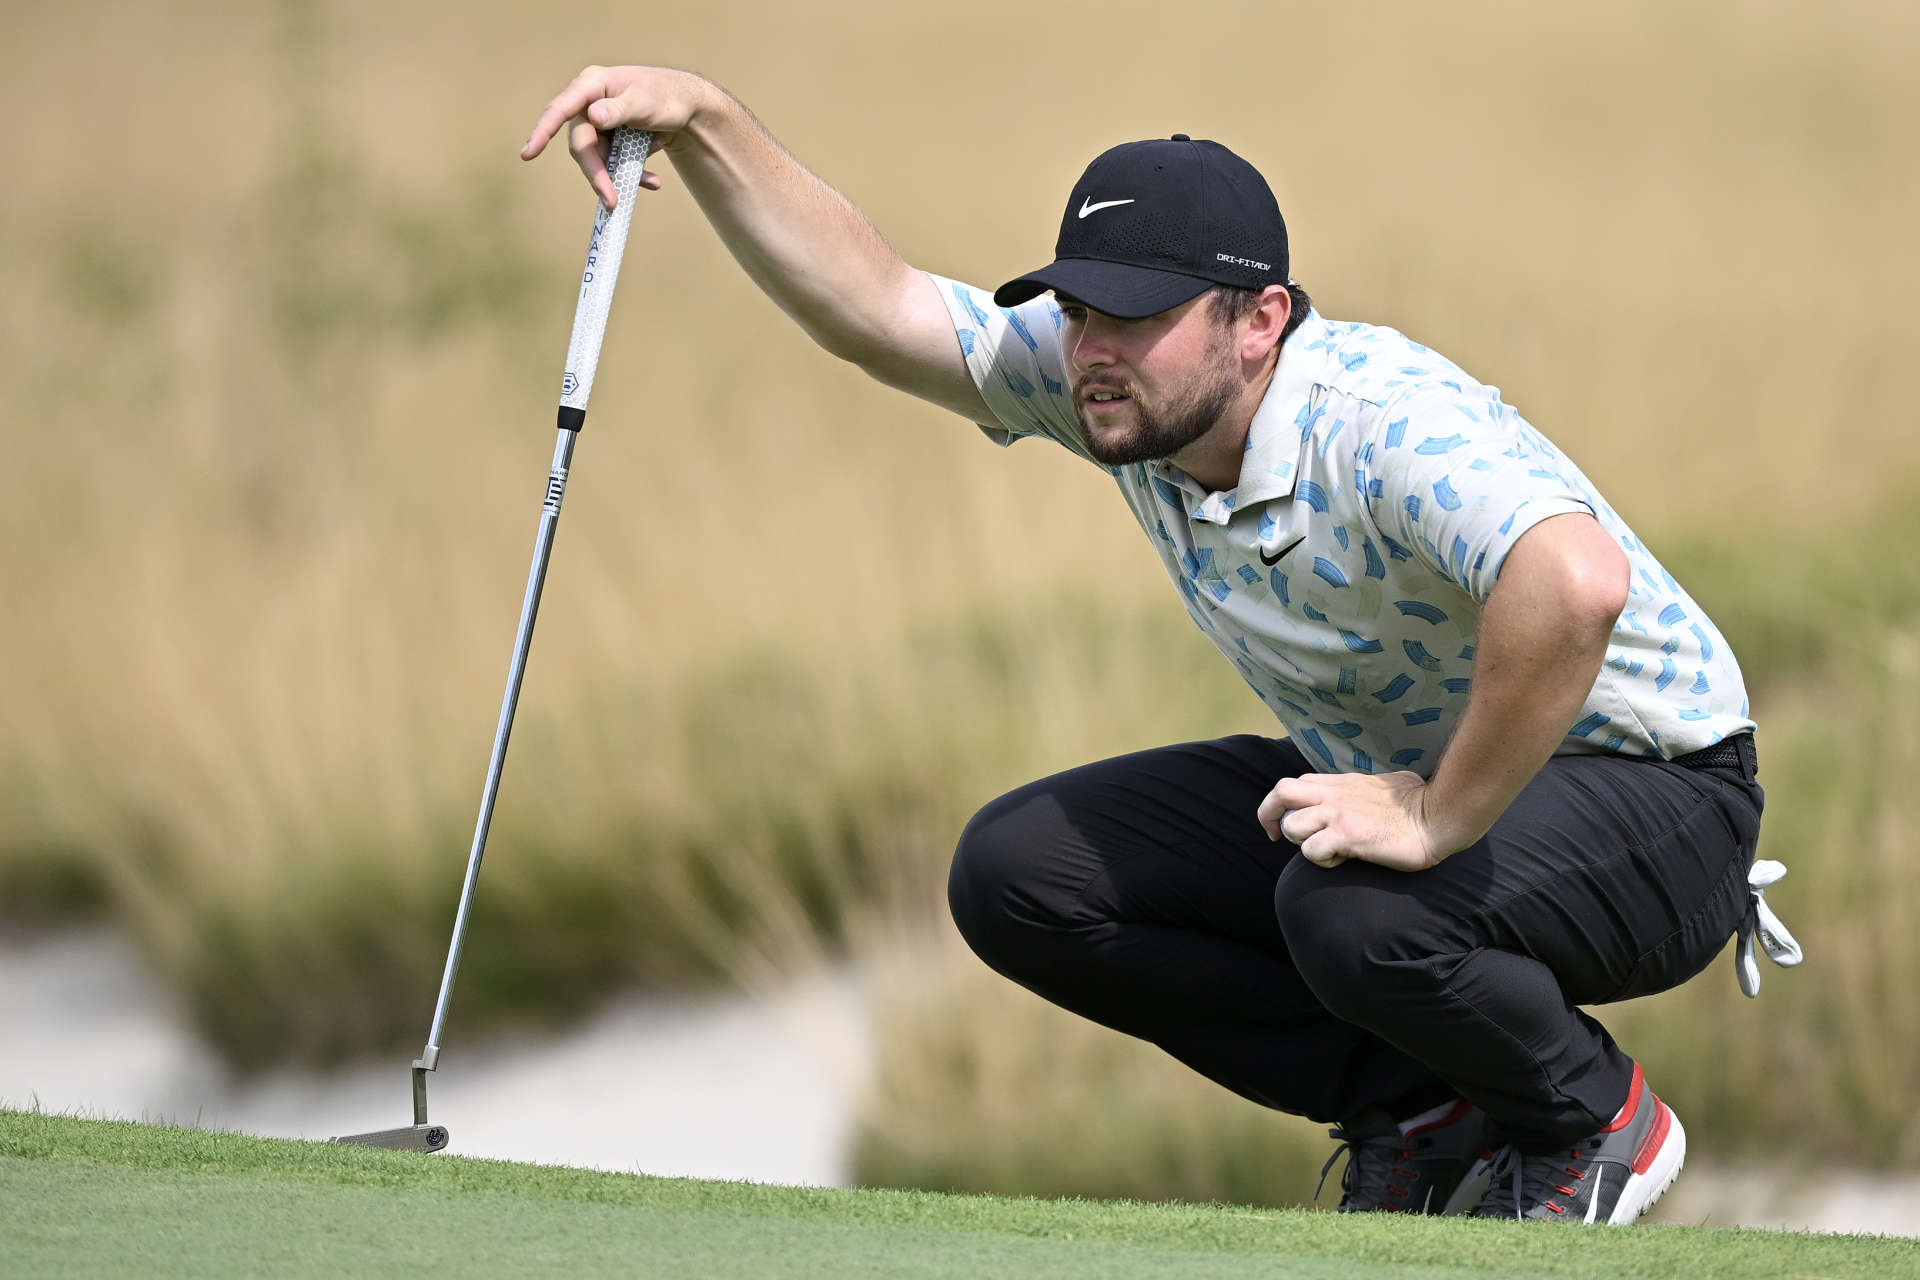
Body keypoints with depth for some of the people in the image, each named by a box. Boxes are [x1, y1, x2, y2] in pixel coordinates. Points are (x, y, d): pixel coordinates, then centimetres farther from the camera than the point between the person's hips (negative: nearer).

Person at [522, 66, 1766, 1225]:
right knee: (1017, 872, -2)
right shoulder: (1127, 391, -7)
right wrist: (702, 120, -13)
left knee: (1352, 912, -38)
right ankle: (1426, 1115, 6)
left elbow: (1573, 583, -52)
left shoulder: (1390, 428, -33)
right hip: (1397, 778, 9)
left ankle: (1596, 1121, -5)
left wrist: (1438, 823, -43)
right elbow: (873, 303, -1)